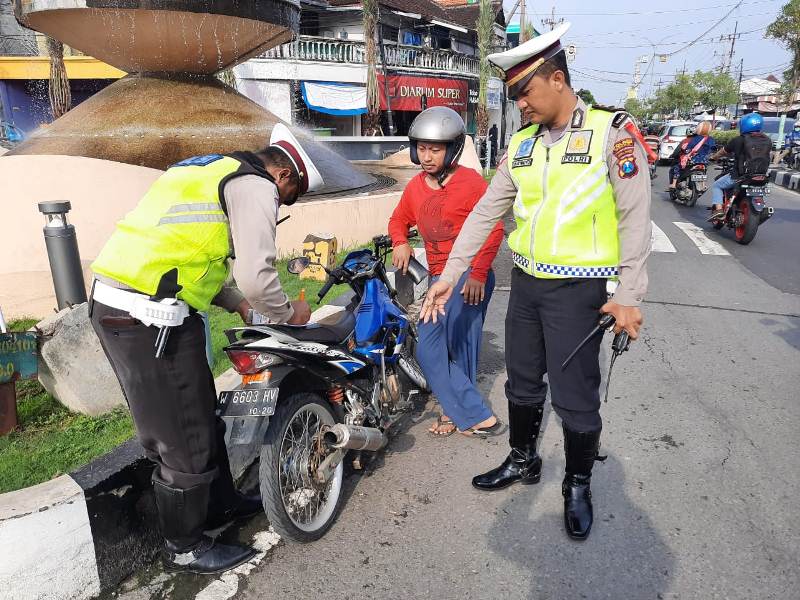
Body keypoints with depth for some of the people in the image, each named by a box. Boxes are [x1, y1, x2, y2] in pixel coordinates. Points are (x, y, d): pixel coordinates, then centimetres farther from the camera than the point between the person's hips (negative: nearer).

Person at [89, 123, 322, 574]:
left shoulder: (215, 170, 23)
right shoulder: (255, 185, -7)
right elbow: (256, 277, -17)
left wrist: (237, 301, 21)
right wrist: (289, 313, 3)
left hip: (116, 300, 10)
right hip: (151, 316, -10)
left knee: (200, 415, 22)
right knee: (185, 439, 5)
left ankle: (220, 504, 40)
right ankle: (186, 547, 24)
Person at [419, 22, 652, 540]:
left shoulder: (612, 131, -8)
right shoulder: (521, 144, 8)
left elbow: (635, 217, -9)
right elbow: (485, 213, 8)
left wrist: (629, 295, -15)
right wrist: (449, 276, 6)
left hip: (578, 290, -5)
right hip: (525, 283, 5)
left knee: (576, 396, 3)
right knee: (523, 383, 17)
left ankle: (578, 485, 27)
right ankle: (523, 461, 39)